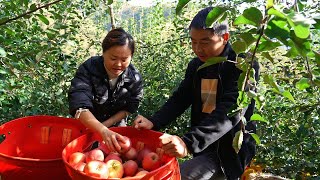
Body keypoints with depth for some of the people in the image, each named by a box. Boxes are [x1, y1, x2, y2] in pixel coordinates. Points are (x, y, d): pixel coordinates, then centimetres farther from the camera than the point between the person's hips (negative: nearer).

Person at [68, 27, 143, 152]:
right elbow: (80, 107, -39)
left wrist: (106, 126, -21)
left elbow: (128, 109, -10)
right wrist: (103, 131, -53)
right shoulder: (88, 69, -29)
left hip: (116, 127, 2)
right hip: (86, 127, -1)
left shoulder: (134, 78, -20)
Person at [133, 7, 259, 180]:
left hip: (230, 148, -7)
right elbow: (180, 99, 2)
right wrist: (153, 122, -18)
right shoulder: (195, 65, 4)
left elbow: (230, 113, -30)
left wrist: (188, 143, -43)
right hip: (203, 145, 7)